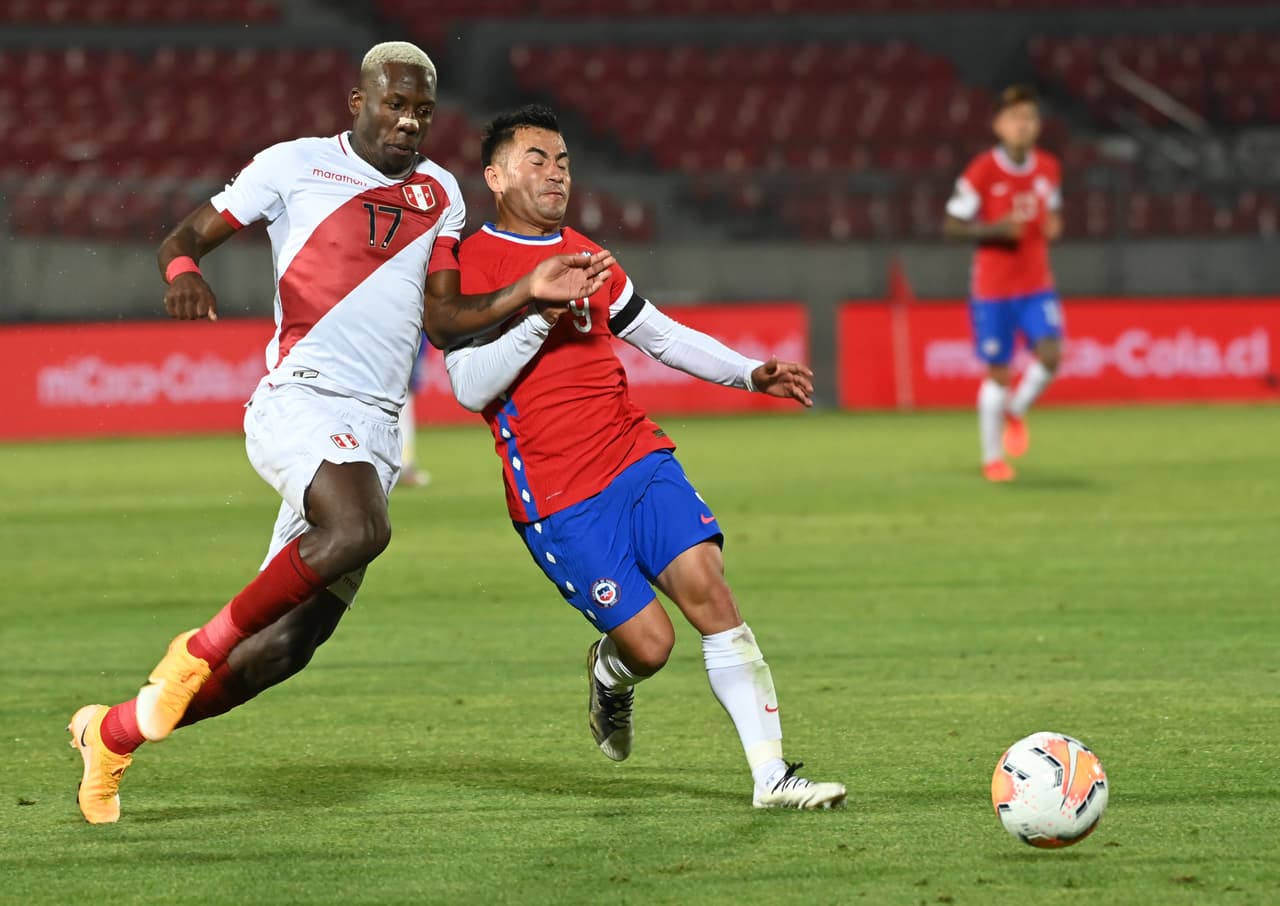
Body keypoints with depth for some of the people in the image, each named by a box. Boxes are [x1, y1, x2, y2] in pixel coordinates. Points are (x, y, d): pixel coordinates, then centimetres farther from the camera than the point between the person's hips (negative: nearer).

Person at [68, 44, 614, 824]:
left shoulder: (440, 195, 18)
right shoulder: (296, 166, 3)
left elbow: (444, 321, 14)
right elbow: (185, 237, 6)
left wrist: (530, 292, -1)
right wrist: (184, 270, -17)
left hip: (375, 430, 6)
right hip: (302, 400, -6)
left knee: (287, 646, 3)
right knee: (360, 529, -36)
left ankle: (114, 732, 19)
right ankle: (203, 648, -19)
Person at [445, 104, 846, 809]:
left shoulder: (583, 256, 18)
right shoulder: (466, 266, -3)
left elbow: (660, 335, 27)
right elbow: (471, 386, -13)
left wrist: (751, 374, 14)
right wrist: (541, 312, -21)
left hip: (639, 458, 5)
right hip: (557, 498, -5)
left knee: (705, 583, -15)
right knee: (649, 642, -11)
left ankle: (772, 776, -16)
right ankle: (609, 677, 29)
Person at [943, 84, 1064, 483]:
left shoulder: (1049, 168, 3)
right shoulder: (982, 171, -11)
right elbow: (951, 226, -8)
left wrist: (1053, 226, -5)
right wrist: (994, 229, -23)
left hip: (1037, 285, 3)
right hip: (992, 288, -3)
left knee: (1050, 354, -17)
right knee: (998, 372, 1)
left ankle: (1016, 411, 14)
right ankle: (992, 457, 18)